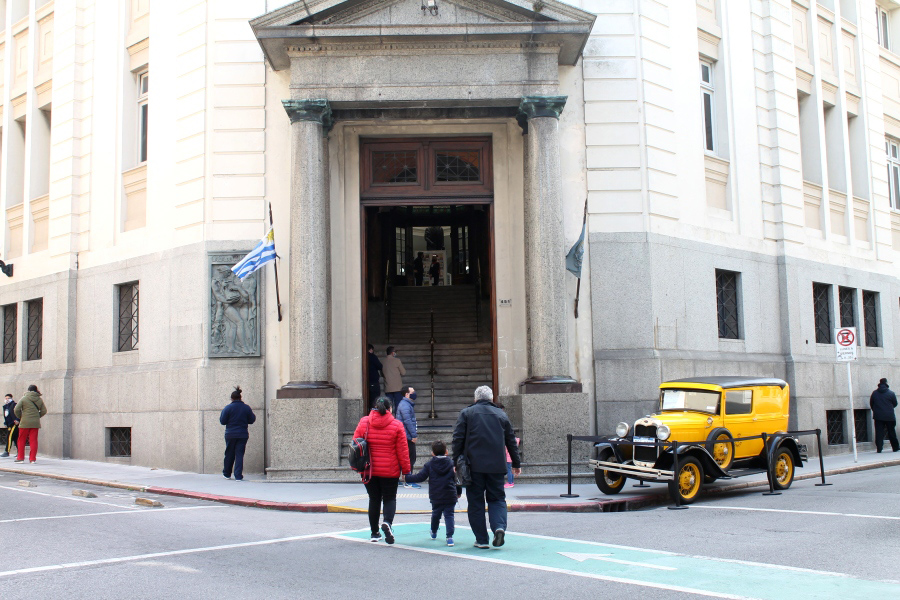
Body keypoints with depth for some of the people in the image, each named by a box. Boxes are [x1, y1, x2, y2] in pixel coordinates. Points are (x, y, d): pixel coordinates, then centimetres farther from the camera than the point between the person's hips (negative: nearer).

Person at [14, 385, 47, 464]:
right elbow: (44, 411, 4)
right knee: (33, 441, 4)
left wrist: (20, 417, 8)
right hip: (35, 423, 2)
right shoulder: (40, 399, 5)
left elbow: (16, 410, -6)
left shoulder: (24, 398, -3)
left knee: (21, 440, 9)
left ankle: (20, 458, 11)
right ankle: (32, 459, 3)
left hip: (25, 423, -2)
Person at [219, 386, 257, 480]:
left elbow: (222, 421, -4)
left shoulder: (228, 408, -7)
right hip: (243, 435, 1)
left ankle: (227, 474, 26)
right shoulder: (246, 408, 0)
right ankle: (238, 476, -5)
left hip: (230, 434, -1)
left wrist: (222, 413, 14)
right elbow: (251, 420, 6)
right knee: (239, 455, 1)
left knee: (229, 455, 14)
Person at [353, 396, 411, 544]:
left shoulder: (364, 423, -1)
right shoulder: (396, 426, -6)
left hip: (369, 470, 2)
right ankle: (388, 522, -19)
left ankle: (374, 533, 17)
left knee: (374, 500, 13)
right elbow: (402, 451, -5)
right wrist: (406, 470, 3)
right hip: (390, 471, -2)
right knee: (390, 498, 9)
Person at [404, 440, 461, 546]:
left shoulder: (429, 465, -1)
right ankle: (449, 537, -13)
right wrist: (459, 492, 19)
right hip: (450, 496, -1)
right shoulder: (452, 464, 2)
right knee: (449, 515, 1)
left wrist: (407, 478, 6)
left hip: (435, 497, 1)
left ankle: (434, 532, 41)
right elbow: (457, 479, 6)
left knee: (435, 514, 21)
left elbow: (420, 477, -5)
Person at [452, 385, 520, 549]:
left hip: (474, 465, -2)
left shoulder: (466, 413, 4)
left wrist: (456, 461, 4)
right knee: (497, 499, 10)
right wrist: (516, 464, 24)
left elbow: (458, 439, -1)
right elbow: (511, 441, 16)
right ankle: (499, 526, -15)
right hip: (496, 466, 2)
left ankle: (481, 539, 5)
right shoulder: (501, 415, 12)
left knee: (475, 502, 5)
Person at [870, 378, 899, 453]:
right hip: (889, 416, -1)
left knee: (879, 433, 1)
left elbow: (871, 404, 7)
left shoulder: (874, 393, 1)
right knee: (891, 433, 9)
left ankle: (879, 449, -5)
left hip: (878, 416, 1)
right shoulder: (891, 393, -5)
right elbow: (895, 404, 5)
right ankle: (896, 448, 16)